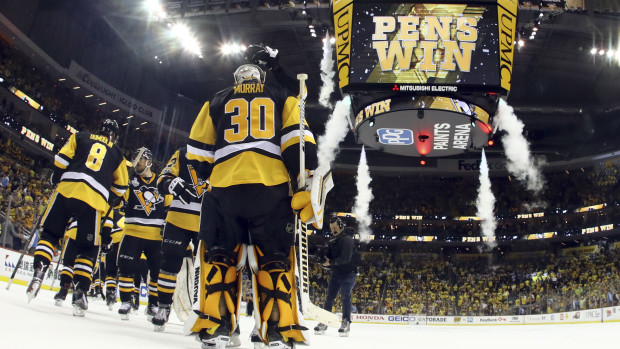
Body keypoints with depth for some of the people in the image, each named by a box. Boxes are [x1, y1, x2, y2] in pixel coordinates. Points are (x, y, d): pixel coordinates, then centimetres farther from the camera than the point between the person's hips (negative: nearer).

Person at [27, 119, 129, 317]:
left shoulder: (80, 137, 20)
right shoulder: (117, 154, 23)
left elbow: (61, 159, 9)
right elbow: (120, 186, 20)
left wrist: (56, 179, 22)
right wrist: (107, 204, 29)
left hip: (67, 189, 0)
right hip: (95, 200, 0)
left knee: (49, 234, 13)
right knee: (88, 248, 7)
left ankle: (38, 273, -7)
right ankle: (80, 292, -5)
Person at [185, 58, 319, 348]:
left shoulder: (217, 101, 24)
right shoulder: (282, 97, 20)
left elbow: (198, 150, 18)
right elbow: (297, 140, 4)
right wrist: (306, 186, 1)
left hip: (224, 187, 1)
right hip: (271, 188, -1)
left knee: (219, 255, 8)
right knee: (275, 258, 3)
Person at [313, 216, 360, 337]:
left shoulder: (347, 239, -15)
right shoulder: (332, 241, 12)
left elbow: (346, 258, -26)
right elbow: (329, 257, 12)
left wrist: (331, 262, -26)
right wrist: (324, 259, -10)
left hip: (348, 273, -7)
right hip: (336, 273, 8)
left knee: (345, 296, -13)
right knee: (329, 296, 3)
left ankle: (346, 323, -9)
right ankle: (323, 322, 6)